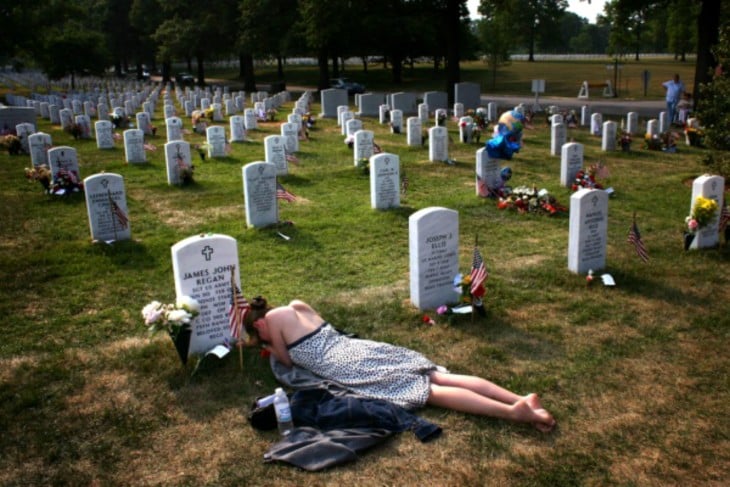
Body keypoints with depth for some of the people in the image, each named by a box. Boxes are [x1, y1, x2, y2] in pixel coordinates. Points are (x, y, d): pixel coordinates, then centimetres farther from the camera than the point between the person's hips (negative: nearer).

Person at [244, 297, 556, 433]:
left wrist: (269, 348, 28)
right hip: (362, 348, 7)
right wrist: (277, 344, 45)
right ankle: (521, 399, -18)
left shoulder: (273, 318, 5)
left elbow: (289, 360, 10)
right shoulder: (297, 305, 26)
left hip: (346, 365, -7)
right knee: (441, 378, -5)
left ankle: (513, 412, -29)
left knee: (428, 391, -18)